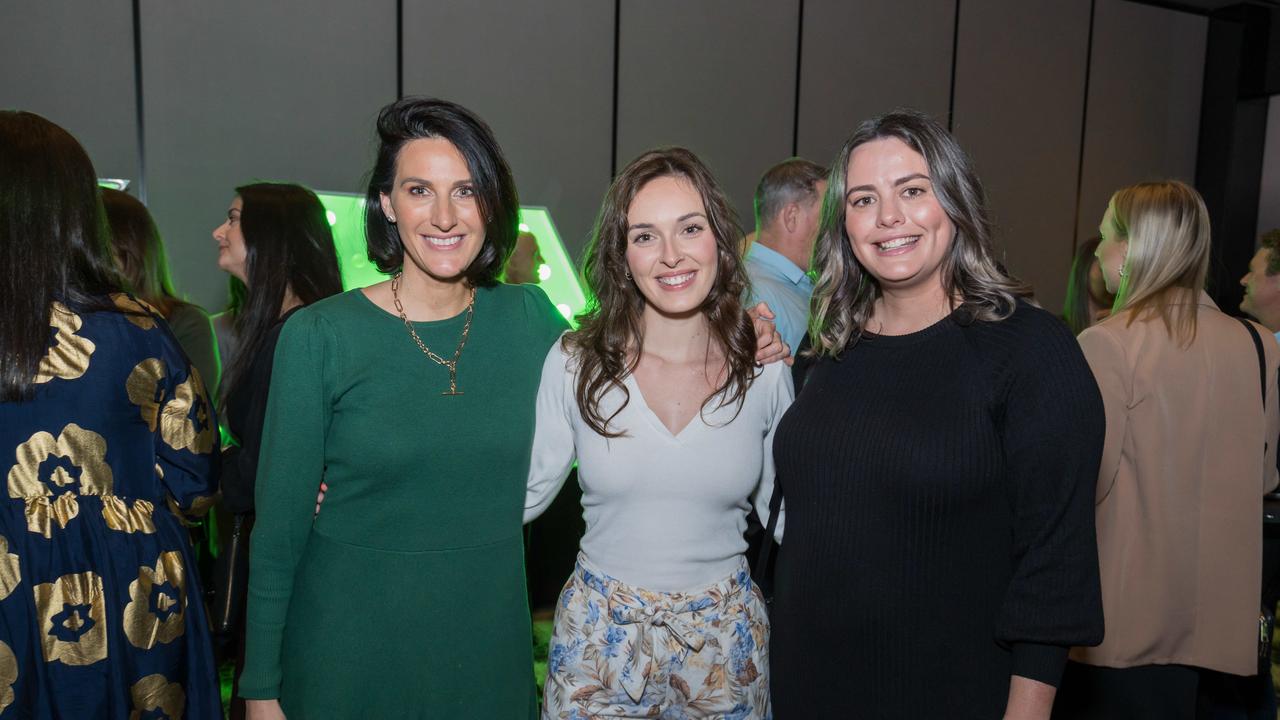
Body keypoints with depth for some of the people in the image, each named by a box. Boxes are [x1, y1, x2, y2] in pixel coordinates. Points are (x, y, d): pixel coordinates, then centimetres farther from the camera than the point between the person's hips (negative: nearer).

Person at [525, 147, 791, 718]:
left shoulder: (765, 371, -6)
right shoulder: (575, 364, -9)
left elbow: (783, 516, 6)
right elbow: (523, 494, -2)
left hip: (724, 641, 1)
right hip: (598, 638, -1)